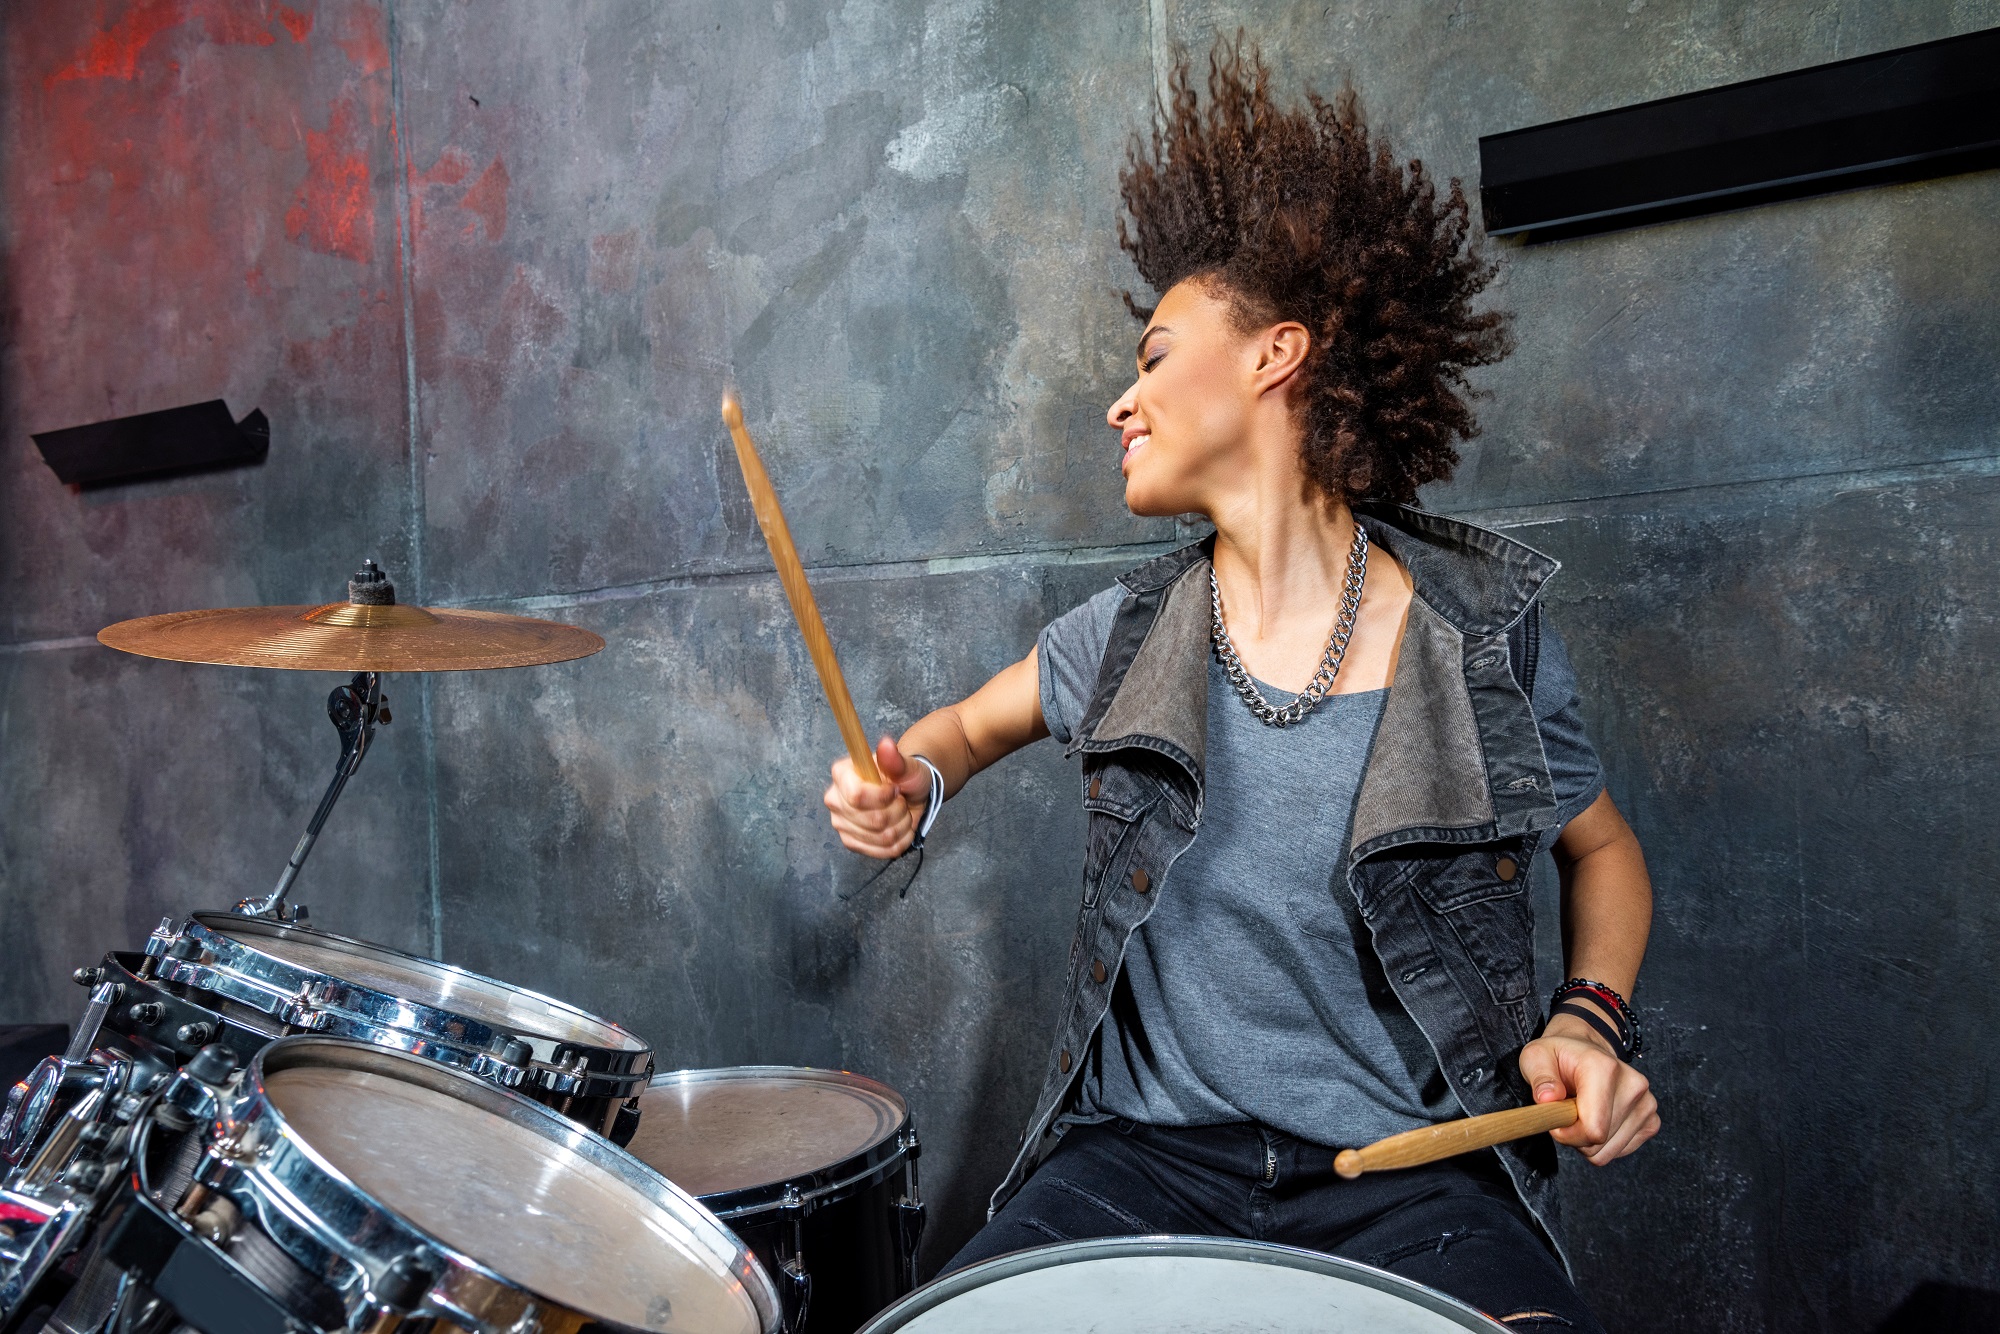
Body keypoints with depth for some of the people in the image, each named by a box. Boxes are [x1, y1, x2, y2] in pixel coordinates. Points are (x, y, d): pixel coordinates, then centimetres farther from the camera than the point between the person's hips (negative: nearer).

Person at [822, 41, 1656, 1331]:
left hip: (1415, 1168, -1)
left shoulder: (1485, 634, -7)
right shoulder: (1131, 635, -1)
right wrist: (910, 785, -3)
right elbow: (977, 718, 19)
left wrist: (1591, 1019, -7)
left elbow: (1603, 849, 10)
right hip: (1149, 1146, 2)